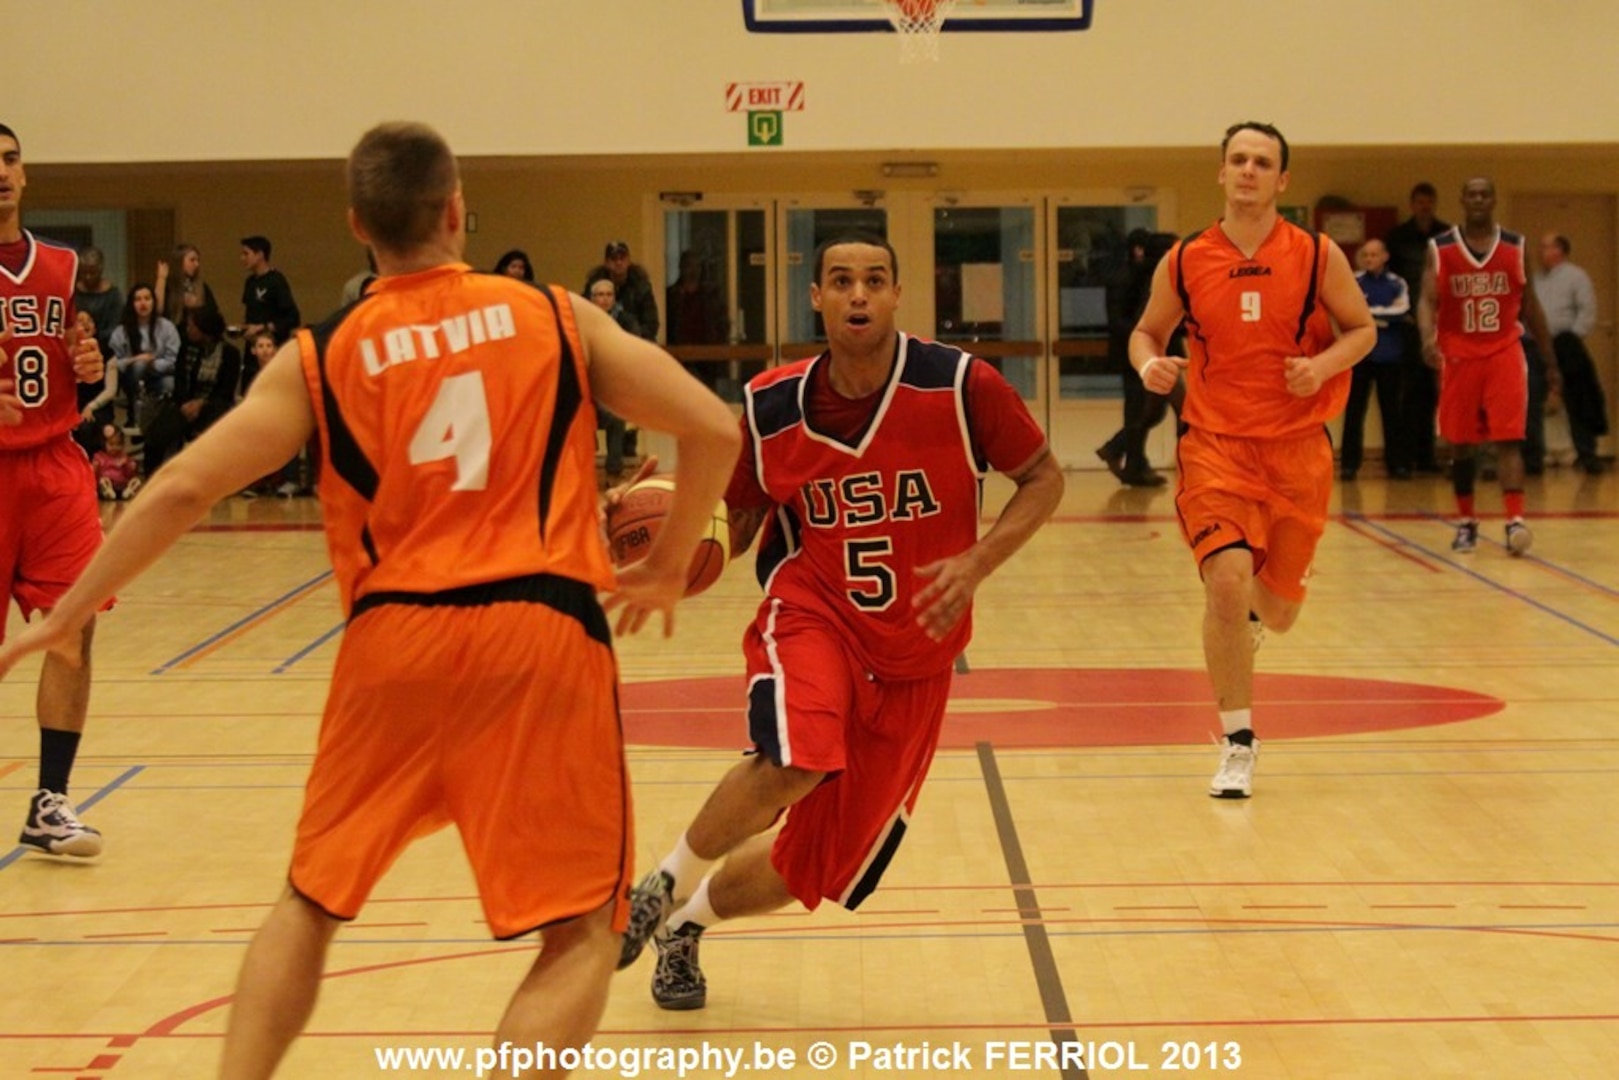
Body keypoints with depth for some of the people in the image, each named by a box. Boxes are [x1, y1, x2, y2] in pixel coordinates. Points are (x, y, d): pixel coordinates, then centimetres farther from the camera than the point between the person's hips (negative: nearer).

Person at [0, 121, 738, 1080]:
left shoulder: (322, 357, 7)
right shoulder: (559, 318, 7)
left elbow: (181, 489, 2)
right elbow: (716, 431, 5)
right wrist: (669, 570, 19)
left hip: (393, 640, 2)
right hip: (540, 634, -2)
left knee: (312, 901, 21)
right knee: (585, 933, 6)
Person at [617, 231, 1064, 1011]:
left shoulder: (961, 386, -12)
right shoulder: (769, 407, -6)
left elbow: (1042, 478, 0)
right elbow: (736, 524, 8)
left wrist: (976, 563, -16)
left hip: (914, 655, 1)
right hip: (812, 614, -1)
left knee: (819, 870, 6)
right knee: (795, 758, -35)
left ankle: (685, 925, 38)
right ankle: (662, 888, -7)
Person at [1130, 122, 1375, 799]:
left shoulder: (1318, 256, -2)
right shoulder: (1184, 262, 0)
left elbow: (1362, 329, 7)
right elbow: (1148, 331, 12)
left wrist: (1324, 364, -14)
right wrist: (1149, 365, -11)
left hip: (1297, 449, 1)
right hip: (1216, 443, -1)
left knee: (1275, 609, 9)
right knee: (1227, 579, -21)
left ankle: (1251, 601, 51)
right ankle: (1237, 740, -5)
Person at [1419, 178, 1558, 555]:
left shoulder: (1515, 247, 5)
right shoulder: (1439, 249, 1)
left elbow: (1530, 306, 11)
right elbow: (1428, 301, -6)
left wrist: (1550, 362, 11)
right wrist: (1428, 338, -28)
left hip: (1504, 354, 0)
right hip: (1458, 357, 0)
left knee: (1508, 438, -11)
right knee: (1460, 444, 7)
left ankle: (1515, 520, -17)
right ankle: (1466, 522, 19)